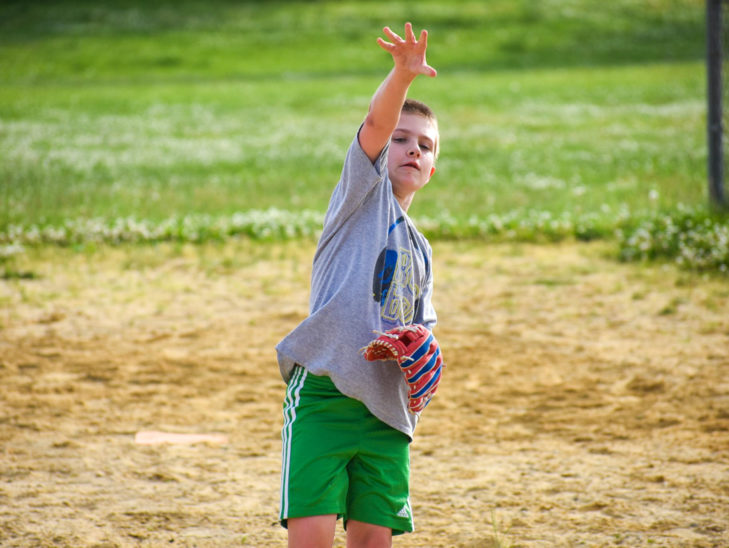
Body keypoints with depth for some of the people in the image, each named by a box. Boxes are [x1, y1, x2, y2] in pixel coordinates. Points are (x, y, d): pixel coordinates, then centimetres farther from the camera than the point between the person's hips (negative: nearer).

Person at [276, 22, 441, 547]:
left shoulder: (420, 251, 22)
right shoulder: (363, 193, 6)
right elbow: (375, 124, -13)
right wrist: (403, 75, -31)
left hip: (385, 407, 6)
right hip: (323, 390, -6)